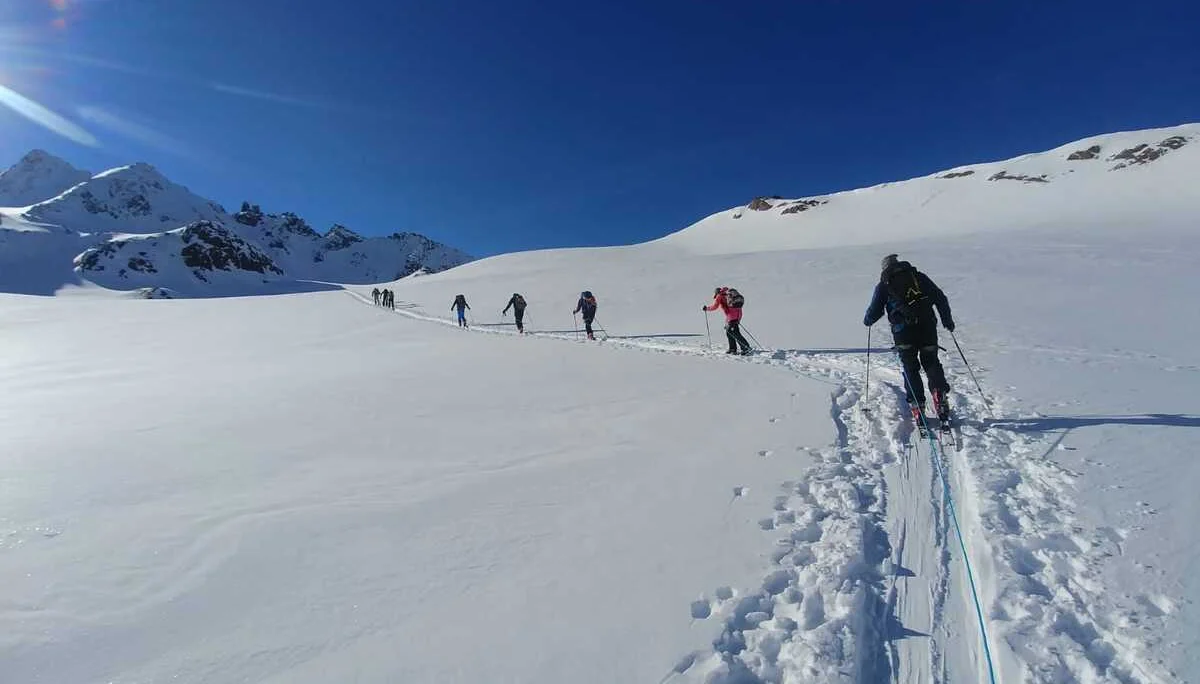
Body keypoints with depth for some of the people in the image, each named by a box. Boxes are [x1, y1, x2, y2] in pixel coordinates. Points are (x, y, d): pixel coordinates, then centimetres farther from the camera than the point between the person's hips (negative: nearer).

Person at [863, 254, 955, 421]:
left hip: (903, 331, -2)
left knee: (910, 368, 8)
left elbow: (875, 311, 7)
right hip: (927, 327, 2)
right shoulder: (919, 277, 16)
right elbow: (940, 297, 13)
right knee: (931, 363, 15)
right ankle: (940, 396, -3)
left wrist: (867, 320, 28)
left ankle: (917, 405, 3)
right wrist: (947, 319, 21)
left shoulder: (884, 285, 9)